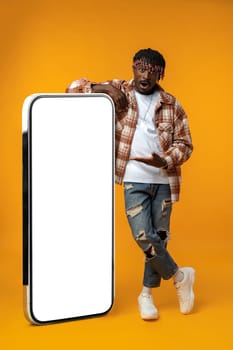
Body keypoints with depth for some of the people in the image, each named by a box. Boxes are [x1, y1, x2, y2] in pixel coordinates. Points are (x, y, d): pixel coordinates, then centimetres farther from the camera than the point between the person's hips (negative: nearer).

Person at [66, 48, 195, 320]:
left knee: (159, 237, 6)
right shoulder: (118, 92, 1)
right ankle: (180, 276, 13)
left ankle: (146, 294, 22)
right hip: (134, 181, -2)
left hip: (163, 180, 2)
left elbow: (184, 143, 4)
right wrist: (103, 88, -15)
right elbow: (74, 88, 2)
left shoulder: (171, 104, 3)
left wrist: (164, 161, -15)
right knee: (144, 237, -11)